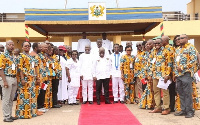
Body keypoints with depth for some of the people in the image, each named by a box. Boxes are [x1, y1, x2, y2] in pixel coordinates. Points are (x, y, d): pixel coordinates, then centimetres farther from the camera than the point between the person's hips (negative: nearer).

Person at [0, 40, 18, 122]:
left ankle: (9, 115, 21)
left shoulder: (14, 56, 15)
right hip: (7, 78, -7)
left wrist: (16, 79, 14)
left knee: (11, 99, 12)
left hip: (14, 79, 7)